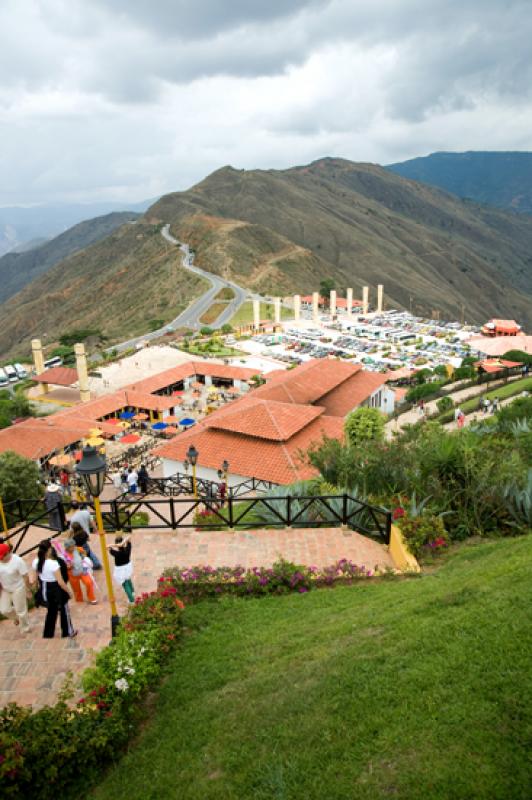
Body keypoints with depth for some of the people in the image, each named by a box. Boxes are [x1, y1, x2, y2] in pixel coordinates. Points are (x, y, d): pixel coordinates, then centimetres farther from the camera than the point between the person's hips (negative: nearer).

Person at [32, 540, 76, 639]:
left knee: (51, 611, 26)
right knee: (64, 611, 16)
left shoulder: (36, 562, -10)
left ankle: (48, 633, 37)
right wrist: (68, 591, -11)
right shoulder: (54, 563, -29)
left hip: (45, 590, 6)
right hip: (57, 589, -6)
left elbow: (37, 577, 5)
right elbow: (60, 582, -25)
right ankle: (68, 632, 32)